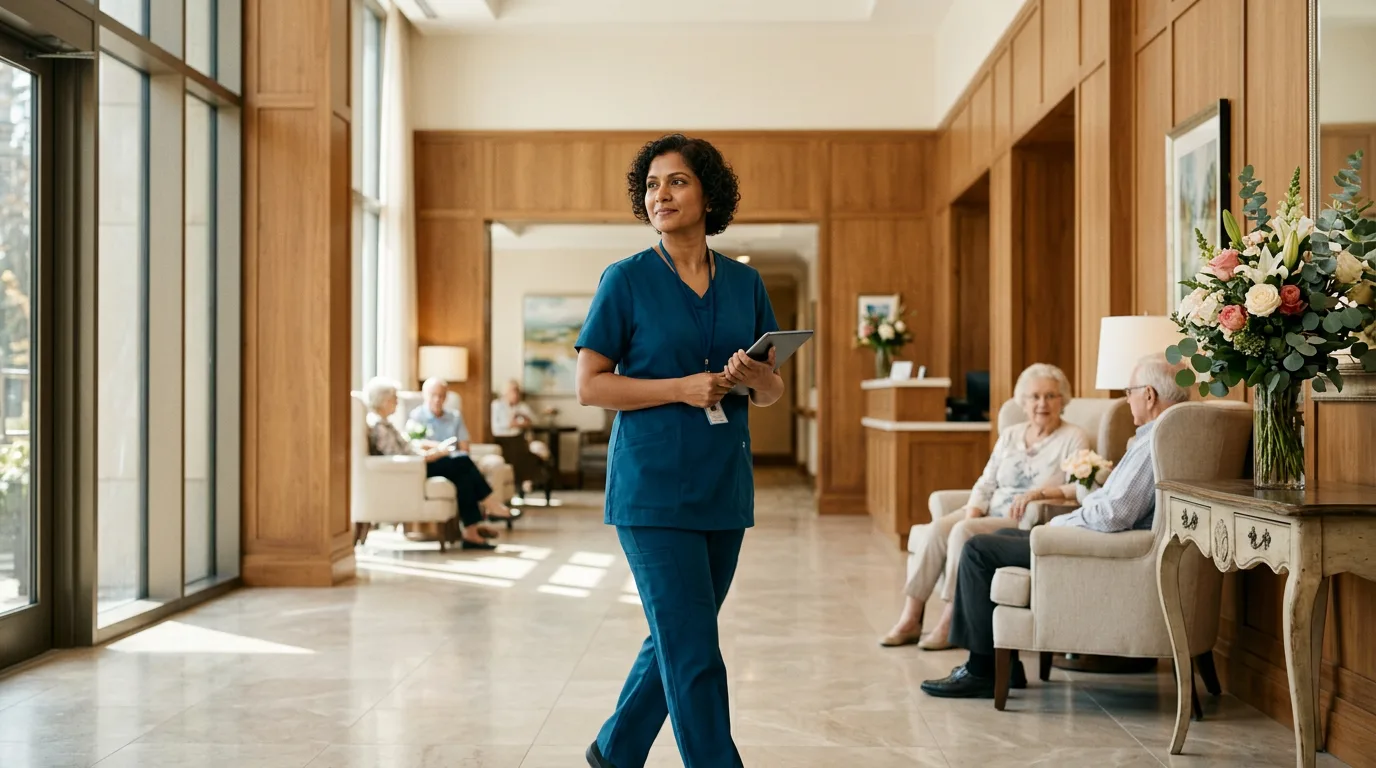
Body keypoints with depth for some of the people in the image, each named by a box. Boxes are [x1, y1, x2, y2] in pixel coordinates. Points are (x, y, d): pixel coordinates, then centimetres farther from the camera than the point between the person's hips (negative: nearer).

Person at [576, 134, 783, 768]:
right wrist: (681, 388, -16)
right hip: (653, 487, -5)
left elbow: (772, 393, 13)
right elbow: (590, 385, -6)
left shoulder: (744, 283, 9)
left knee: (675, 640, 16)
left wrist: (755, 376, -10)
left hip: (724, 488, 5)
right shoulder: (627, 280, -3)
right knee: (694, 654, -7)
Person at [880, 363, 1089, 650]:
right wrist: (972, 514, -6)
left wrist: (1039, 492, -26)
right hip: (990, 515, 6)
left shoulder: (1074, 438, 1)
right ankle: (910, 619, -21)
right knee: (937, 528, -23)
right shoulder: (1010, 436, 17)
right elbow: (985, 484, 13)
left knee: (963, 532, -30)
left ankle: (949, 624, -23)